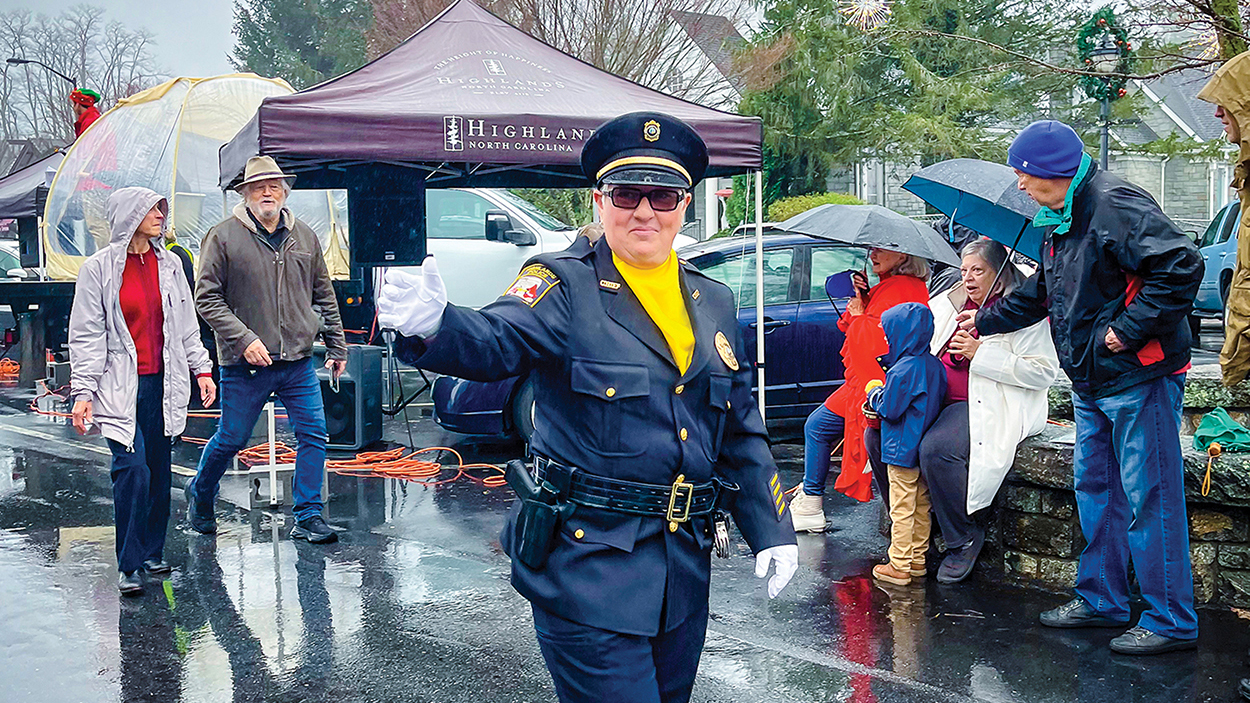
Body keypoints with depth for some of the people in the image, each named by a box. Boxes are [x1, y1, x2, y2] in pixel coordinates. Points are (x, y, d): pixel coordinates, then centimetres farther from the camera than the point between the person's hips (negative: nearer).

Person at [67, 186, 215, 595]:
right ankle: (128, 566, -5)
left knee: (159, 471, 8)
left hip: (162, 384, 5)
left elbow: (186, 325, 18)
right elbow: (86, 336, -4)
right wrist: (82, 393, -9)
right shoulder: (98, 269, -3)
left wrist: (201, 369, 13)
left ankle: (152, 553, 20)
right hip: (121, 387, -5)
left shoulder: (169, 265, 10)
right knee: (132, 469, -13)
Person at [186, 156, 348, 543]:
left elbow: (324, 295, 17)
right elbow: (207, 298, -8)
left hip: (298, 362, 4)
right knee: (231, 439, 7)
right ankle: (199, 494, 33)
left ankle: (308, 516, 9)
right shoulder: (223, 237, -5)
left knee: (314, 434, -2)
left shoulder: (305, 237, 10)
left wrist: (337, 346, 16)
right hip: (245, 366, -4)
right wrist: (243, 339, -17)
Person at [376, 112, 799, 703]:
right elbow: (494, 342, -28)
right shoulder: (566, 288, -7)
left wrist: (771, 532, 10)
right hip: (587, 562, -6)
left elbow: (741, 433, 16)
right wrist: (433, 326, -49)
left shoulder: (714, 302, 11)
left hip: (685, 566, 6)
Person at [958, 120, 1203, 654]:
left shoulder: (1114, 205, -18)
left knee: (1149, 498, -5)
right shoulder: (1059, 219, 14)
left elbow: (1181, 267, -27)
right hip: (1092, 383, 10)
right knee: (1095, 489, 16)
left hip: (1139, 377, -10)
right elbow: (1043, 293, 29)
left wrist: (1129, 329, -23)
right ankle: (1101, 600, 28)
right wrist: (985, 321, 33)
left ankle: (1171, 621, 3)